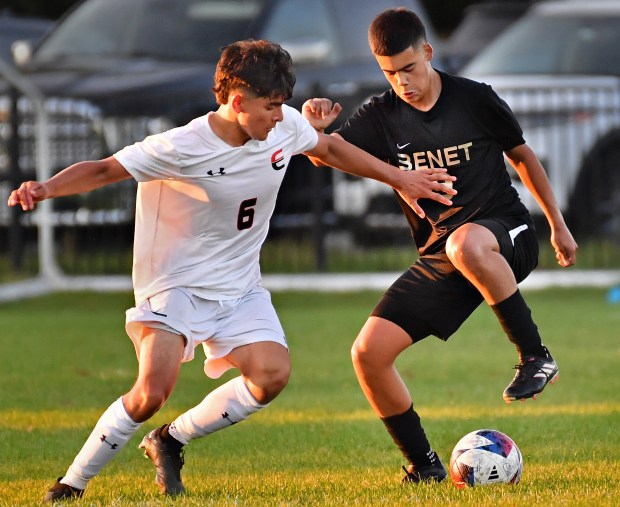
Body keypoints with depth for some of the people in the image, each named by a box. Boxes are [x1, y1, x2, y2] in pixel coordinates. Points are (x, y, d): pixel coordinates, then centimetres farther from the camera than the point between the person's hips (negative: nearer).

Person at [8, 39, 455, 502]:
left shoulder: (285, 126, -7)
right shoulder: (182, 149, -23)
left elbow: (331, 149, 14)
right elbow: (104, 170, -20)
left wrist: (401, 181, 19)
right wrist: (45, 189, -38)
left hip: (240, 289, 6)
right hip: (177, 284, -6)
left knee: (273, 373, -17)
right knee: (153, 391, -24)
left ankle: (172, 441, 4)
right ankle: (72, 484, -7)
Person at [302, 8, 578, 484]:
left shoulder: (474, 99, -5)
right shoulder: (382, 117, 2)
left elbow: (522, 155, 9)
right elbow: (324, 154, -8)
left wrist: (558, 225, 13)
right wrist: (312, 125, -31)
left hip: (506, 234, -5)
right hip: (438, 258, 5)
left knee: (464, 244, -43)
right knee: (368, 353, -9)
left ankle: (536, 356, -27)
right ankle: (424, 465, 7)